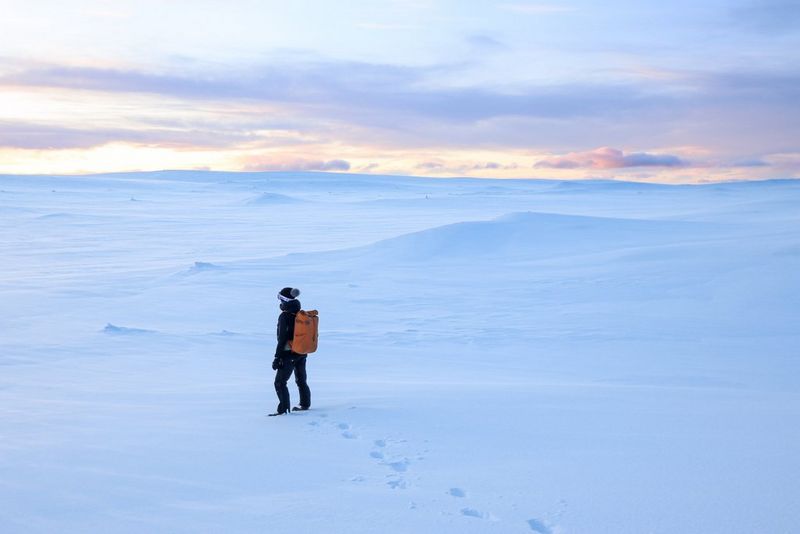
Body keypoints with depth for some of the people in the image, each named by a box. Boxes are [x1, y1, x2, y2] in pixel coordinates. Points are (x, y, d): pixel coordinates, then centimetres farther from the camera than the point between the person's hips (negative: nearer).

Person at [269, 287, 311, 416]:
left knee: (280, 382, -1)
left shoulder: (284, 317, -17)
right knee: (302, 380, 21)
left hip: (289, 354, -8)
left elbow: (282, 339, -18)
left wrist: (277, 357, -14)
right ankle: (305, 404, 30)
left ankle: (283, 408, -6)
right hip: (302, 354, 8)